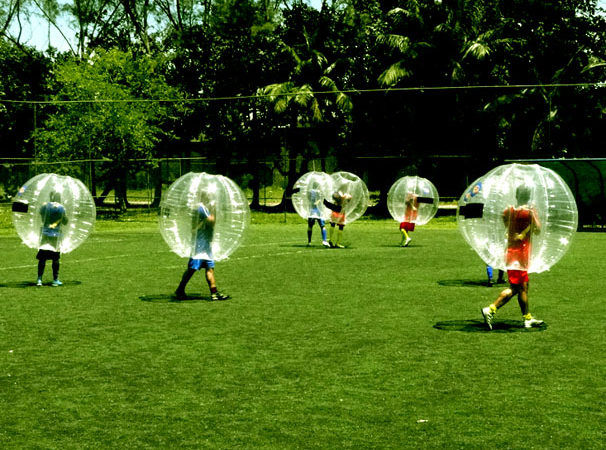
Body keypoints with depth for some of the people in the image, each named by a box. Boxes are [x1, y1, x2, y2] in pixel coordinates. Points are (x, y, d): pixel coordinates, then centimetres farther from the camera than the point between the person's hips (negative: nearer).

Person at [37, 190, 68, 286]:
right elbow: (65, 222, 5)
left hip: (45, 233, 1)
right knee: (55, 258, 8)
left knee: (42, 258, 1)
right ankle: (55, 279, 12)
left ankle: (39, 279, -6)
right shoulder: (61, 208, -4)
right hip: (56, 234, -1)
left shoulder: (45, 206, 0)